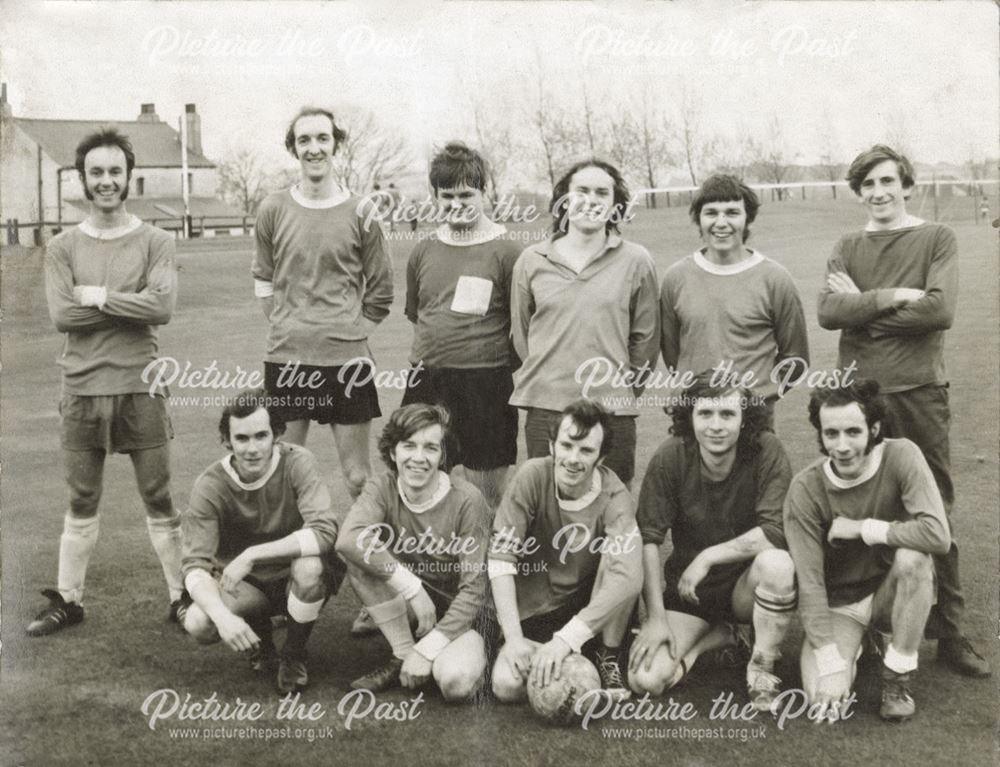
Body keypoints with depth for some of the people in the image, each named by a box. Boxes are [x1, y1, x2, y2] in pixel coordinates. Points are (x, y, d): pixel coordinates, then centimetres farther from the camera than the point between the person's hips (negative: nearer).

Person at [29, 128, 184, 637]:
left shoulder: (154, 242, 0)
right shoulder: (62, 248, 4)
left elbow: (163, 307, -14)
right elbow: (61, 315, -8)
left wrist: (98, 296, -12)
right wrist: (128, 305, -11)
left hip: (140, 388, -2)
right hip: (82, 389, 2)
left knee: (159, 502, 6)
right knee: (81, 504, 13)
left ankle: (181, 597, 14)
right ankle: (67, 600, 23)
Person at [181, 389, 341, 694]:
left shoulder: (296, 463, -20)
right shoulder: (210, 486, -16)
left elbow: (324, 532, -32)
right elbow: (194, 565, -21)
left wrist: (251, 555, -35)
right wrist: (222, 615, -40)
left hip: (296, 578, -1)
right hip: (246, 586, 2)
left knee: (309, 566, -35)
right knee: (197, 623, -26)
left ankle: (294, 655, -6)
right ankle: (259, 634, 10)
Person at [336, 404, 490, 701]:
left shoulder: (467, 501, -17)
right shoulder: (382, 489, -10)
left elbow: (474, 589, -17)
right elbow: (348, 539, -31)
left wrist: (427, 649, -24)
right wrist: (413, 587, -36)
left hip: (456, 614, -3)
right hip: (410, 607, 3)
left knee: (456, 681, -33)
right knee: (361, 557, -23)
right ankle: (403, 657, -11)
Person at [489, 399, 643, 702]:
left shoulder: (614, 496, -20)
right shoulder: (533, 476, -18)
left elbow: (627, 578, -34)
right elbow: (500, 557, -20)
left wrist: (565, 639, -41)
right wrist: (513, 638, -28)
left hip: (589, 603, 0)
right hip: (533, 609, 1)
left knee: (619, 559, -29)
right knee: (507, 685, -23)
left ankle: (608, 657, -8)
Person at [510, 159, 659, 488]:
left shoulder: (635, 261, 3)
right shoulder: (532, 261, 6)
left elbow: (646, 338, 6)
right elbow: (519, 333, 13)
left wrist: (621, 392, 7)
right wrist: (543, 379, 11)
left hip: (611, 411, -1)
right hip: (544, 409, 1)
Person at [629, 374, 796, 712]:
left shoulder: (767, 452, -17)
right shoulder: (670, 458, -13)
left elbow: (778, 532, -25)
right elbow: (647, 540, -12)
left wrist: (708, 556, -21)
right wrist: (656, 617, -16)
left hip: (746, 584, -2)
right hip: (687, 588, 2)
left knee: (778, 563, -36)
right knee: (645, 679, -18)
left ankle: (762, 668, -10)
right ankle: (715, 637, 14)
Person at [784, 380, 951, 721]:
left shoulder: (901, 457, -20)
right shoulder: (806, 489, -18)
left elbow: (937, 534, -32)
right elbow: (809, 581, -19)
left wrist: (862, 528, -25)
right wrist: (831, 664, -23)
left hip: (894, 591, 0)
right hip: (839, 602, 0)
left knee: (912, 557, -34)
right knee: (823, 702, -22)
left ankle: (898, 675, -11)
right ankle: (853, 646, 16)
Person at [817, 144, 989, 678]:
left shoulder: (937, 239, 3)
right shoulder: (848, 248, 10)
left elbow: (940, 310, -13)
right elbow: (827, 312, -6)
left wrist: (861, 306, -8)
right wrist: (892, 297, -15)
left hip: (920, 393, -2)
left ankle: (949, 632, 14)